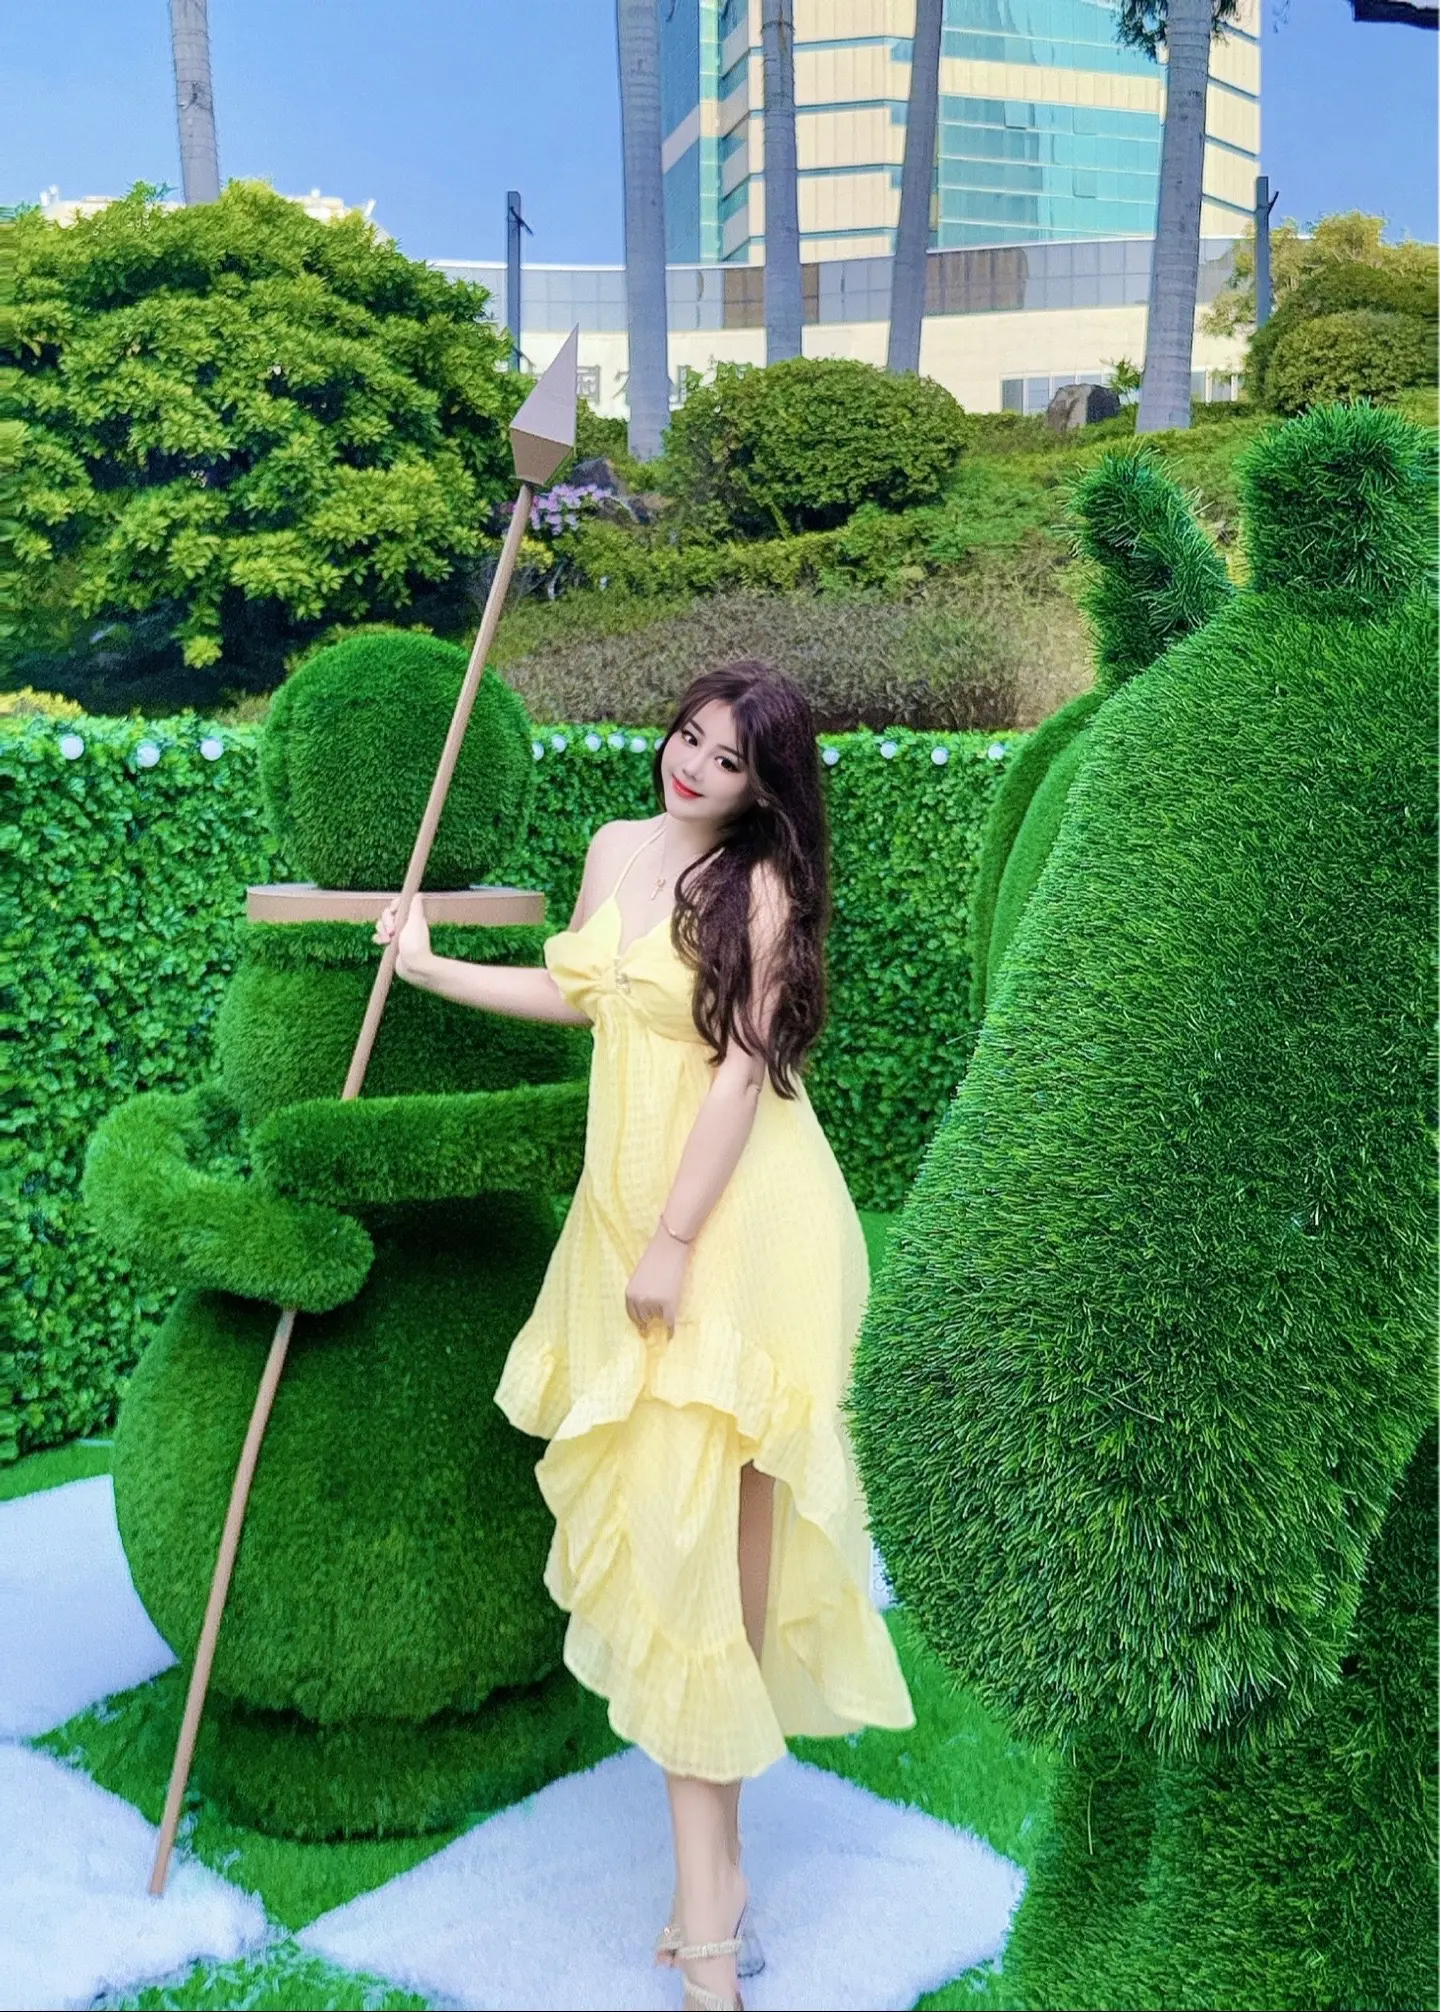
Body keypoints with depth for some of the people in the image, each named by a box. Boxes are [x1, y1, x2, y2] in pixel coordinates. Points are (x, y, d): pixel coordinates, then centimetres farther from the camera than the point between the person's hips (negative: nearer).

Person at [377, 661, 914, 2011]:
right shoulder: (618, 848, 8)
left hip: (739, 1213, -6)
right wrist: (429, 969, 26)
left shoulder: (763, 886, -12)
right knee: (644, 1477, 10)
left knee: (703, 1484, -5)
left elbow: (741, 1071, -15)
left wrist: (674, 1240, -16)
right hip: (632, 1189, 7)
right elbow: (576, 993, 21)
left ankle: (707, 1895, 9)